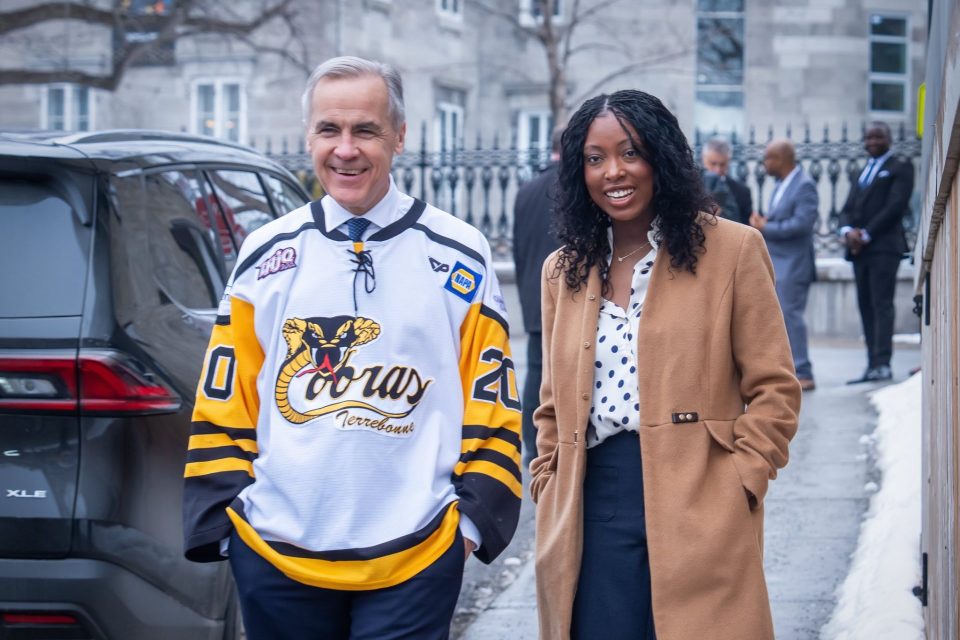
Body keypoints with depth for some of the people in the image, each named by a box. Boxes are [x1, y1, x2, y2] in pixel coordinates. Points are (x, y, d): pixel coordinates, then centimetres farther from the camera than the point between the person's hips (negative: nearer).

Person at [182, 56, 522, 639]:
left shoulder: (459, 259, 2)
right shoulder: (266, 256, 7)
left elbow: (491, 403, 4)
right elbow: (225, 404, 8)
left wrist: (473, 518, -3)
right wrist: (224, 519, 2)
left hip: (414, 559, -2)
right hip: (275, 553, 2)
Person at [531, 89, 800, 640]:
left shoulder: (732, 250, 1)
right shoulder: (564, 270, 14)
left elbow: (774, 389, 0)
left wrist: (738, 482, -8)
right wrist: (548, 488, 9)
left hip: (697, 514, -3)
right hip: (589, 512, 4)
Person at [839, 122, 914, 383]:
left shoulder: (899, 169, 2)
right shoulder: (863, 172, 24)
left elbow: (896, 206, -10)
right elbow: (848, 208, 17)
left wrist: (866, 234, -13)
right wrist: (848, 230, -5)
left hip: (883, 247, -7)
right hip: (860, 249, 7)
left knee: (881, 305, -12)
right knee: (866, 307, 3)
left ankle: (882, 364, -16)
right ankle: (872, 366, 2)